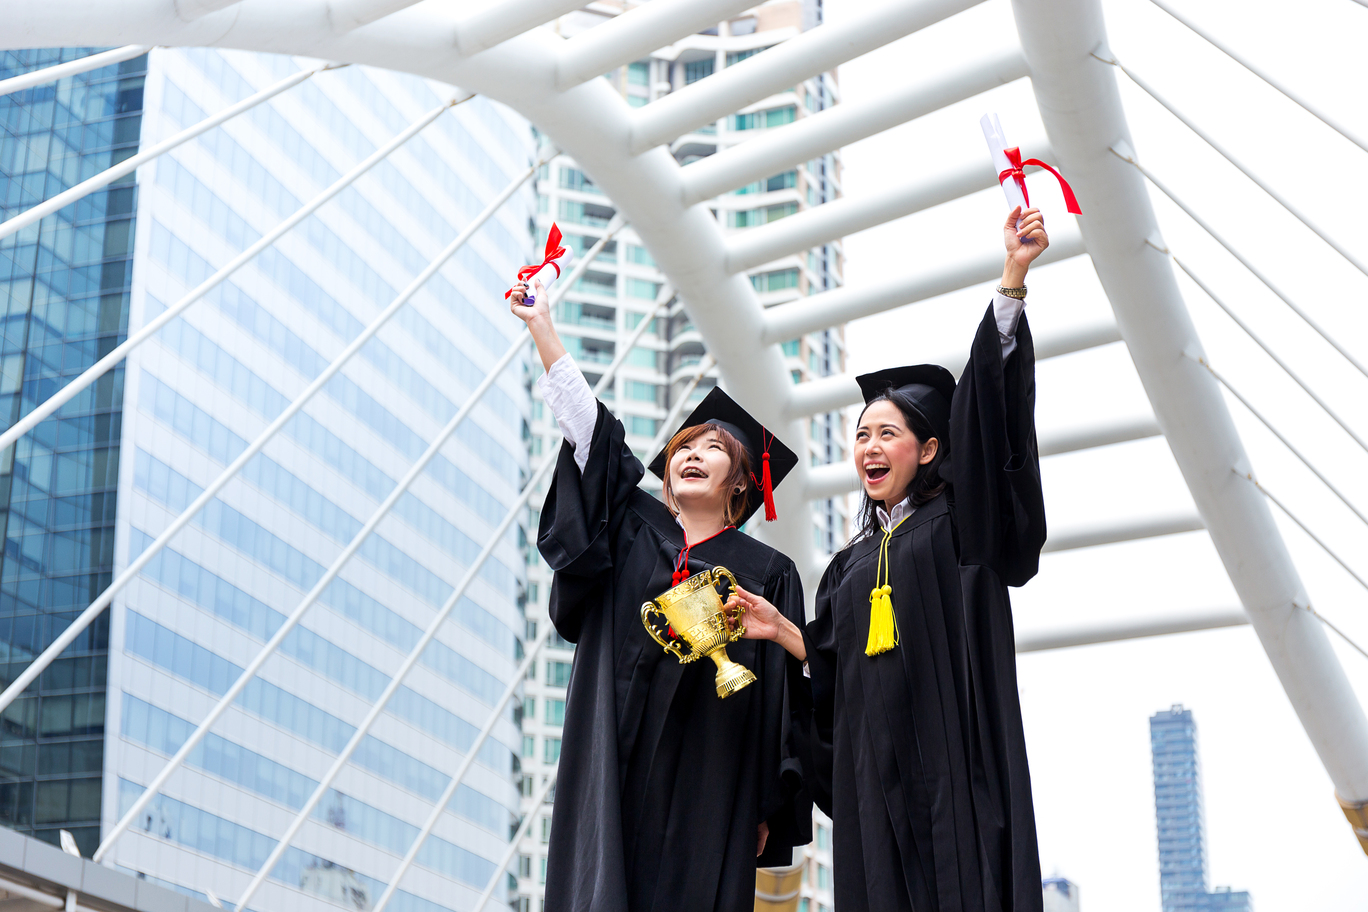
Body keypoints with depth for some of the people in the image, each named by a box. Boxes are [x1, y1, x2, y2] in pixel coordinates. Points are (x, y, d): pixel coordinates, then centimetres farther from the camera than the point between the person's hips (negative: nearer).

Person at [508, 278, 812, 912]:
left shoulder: (767, 573, 8)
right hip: (613, 782, 2)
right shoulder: (634, 533, 16)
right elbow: (586, 426, 12)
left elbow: (783, 699, 4)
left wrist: (769, 809, -4)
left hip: (706, 792, -2)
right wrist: (540, 323, 9)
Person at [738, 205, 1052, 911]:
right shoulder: (852, 562, 22)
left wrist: (1013, 277, -14)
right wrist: (781, 631, 4)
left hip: (952, 755, -5)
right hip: (874, 766, 5)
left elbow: (989, 403, -5)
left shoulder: (959, 524, 5)